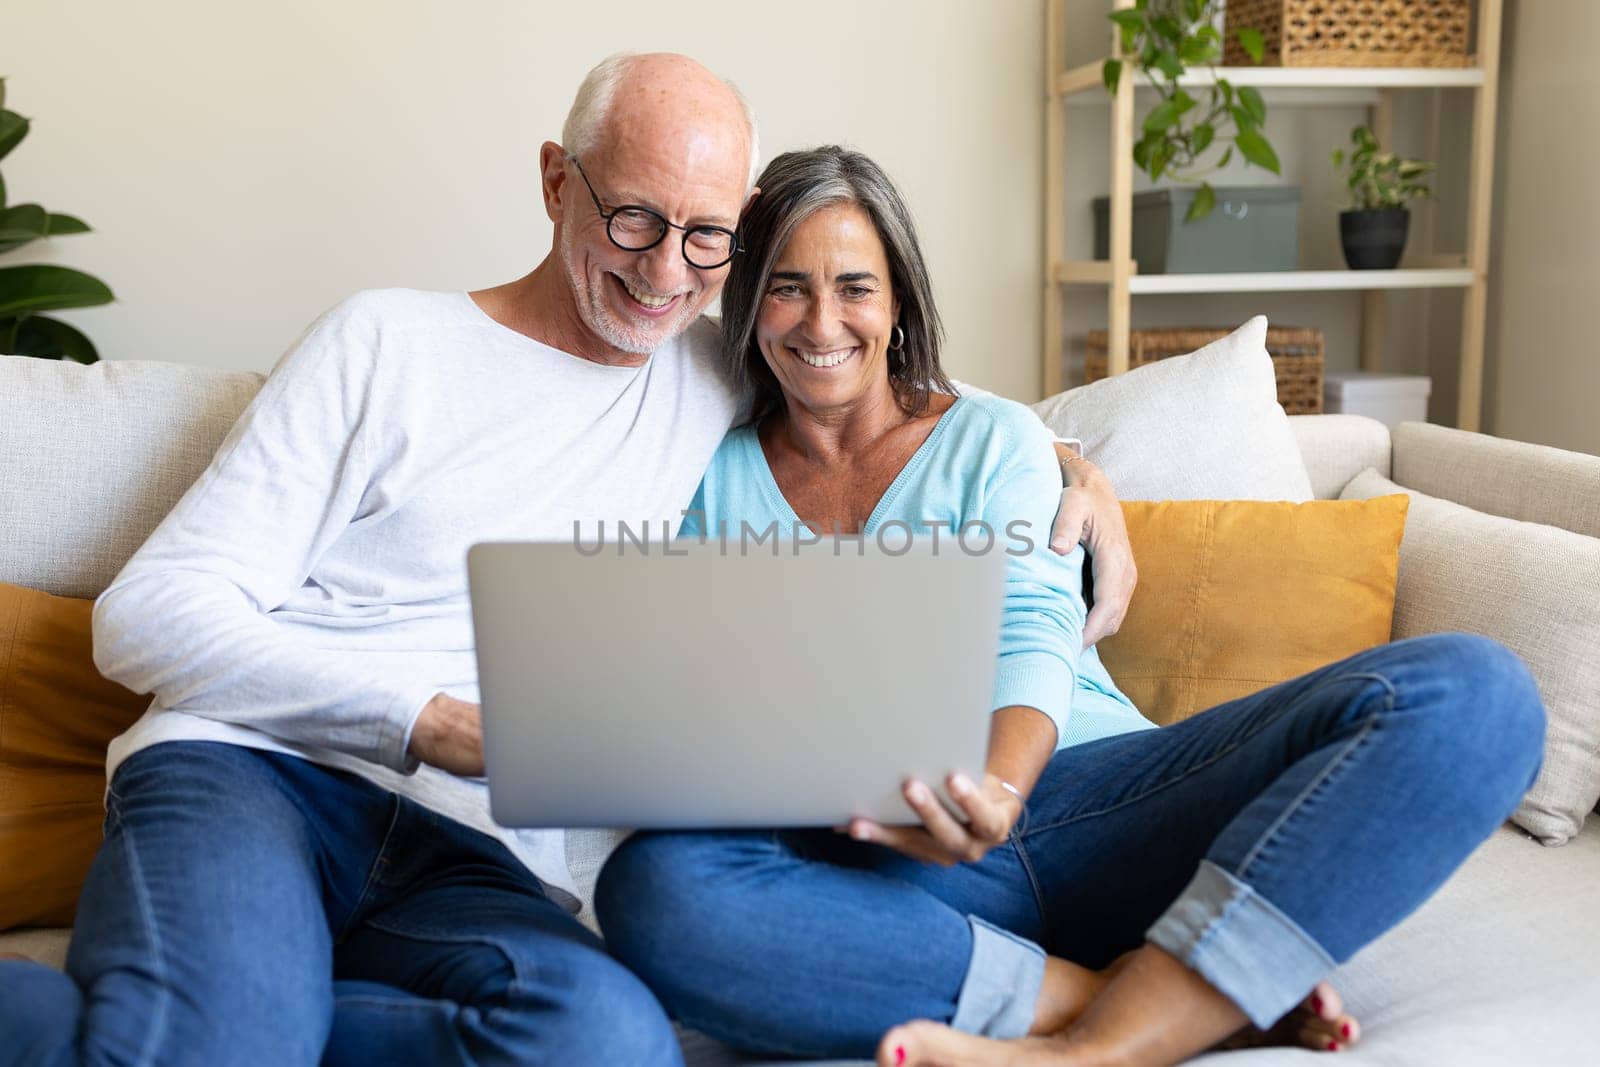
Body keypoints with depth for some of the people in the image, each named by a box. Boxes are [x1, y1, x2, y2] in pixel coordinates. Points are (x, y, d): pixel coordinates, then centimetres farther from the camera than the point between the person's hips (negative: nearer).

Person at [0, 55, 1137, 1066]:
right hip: (251, 776, -3)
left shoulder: (722, 379, 16)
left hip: (470, 860, 4)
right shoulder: (389, 340, 5)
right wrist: (432, 721, -14)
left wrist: (1069, 465, 14)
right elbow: (148, 614, 0)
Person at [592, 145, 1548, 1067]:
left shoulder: (995, 439, 13)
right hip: (886, 867, 0)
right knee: (653, 887, -36)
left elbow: (1031, 643, 0)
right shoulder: (717, 480, 17)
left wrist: (996, 788, -22)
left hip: (1092, 800, 1)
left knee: (1472, 690, -20)